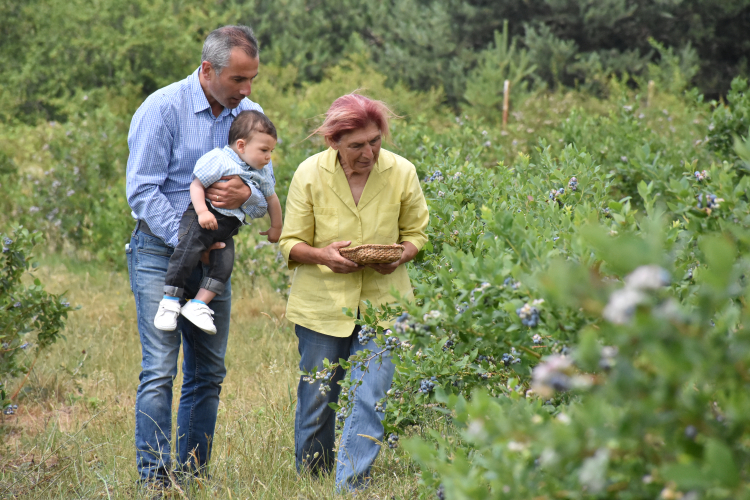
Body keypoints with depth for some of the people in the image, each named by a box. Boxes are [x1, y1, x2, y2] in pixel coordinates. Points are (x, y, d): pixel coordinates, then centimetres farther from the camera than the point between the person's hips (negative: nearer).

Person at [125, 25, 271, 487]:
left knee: (209, 373, 8)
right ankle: (154, 478, -9)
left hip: (214, 256, 6)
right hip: (160, 252, -6)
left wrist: (245, 196, -18)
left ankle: (194, 474, 16)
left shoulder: (249, 114, 5)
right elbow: (142, 191, -13)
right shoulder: (163, 108, -11)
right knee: (160, 370, -11)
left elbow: (266, 188, 7)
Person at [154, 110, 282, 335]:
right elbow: (196, 185, -11)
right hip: (202, 217, -6)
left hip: (227, 228, 6)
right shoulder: (219, 160, -9)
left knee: (224, 264, -14)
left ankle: (198, 304, -11)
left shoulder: (262, 175, 13)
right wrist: (202, 211, -24)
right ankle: (170, 301, -15)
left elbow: (272, 199, 29)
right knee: (188, 251, -23)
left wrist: (276, 228, 35)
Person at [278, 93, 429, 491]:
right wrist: (323, 255, -22)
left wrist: (401, 255, -14)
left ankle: (349, 487, -4)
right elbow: (291, 243, -1)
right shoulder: (309, 174, -8)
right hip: (322, 303, 0)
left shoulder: (401, 173, -6)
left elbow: (416, 232, 8)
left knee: (368, 401, -10)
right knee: (316, 399, 9)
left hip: (382, 304, 0)